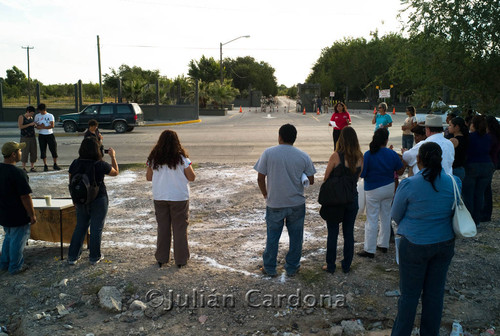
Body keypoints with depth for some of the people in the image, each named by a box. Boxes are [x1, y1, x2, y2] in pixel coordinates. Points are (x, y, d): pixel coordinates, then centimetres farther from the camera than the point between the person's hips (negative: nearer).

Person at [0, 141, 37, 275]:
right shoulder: (17, 173, -24)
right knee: (18, 240, 8)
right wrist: (32, 215, -13)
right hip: (18, 216, -8)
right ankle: (15, 267, 21)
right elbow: (25, 197, -22)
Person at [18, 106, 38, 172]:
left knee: (33, 152, 4)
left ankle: (32, 167, 10)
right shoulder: (21, 117, -3)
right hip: (25, 138, -6)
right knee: (25, 152, -6)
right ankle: (24, 168, 1)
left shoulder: (31, 117, 14)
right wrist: (30, 124, -17)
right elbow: (20, 127, -13)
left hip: (32, 137, 6)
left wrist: (34, 125, 5)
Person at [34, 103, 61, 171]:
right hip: (41, 135, 2)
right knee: (43, 150, 2)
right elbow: (36, 125, 11)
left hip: (50, 134, -2)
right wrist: (39, 126, -10)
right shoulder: (37, 116, 8)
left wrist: (43, 127, -16)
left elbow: (52, 125, -9)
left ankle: (55, 165, 9)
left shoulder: (50, 116, 0)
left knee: (53, 149, -3)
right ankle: (45, 166, 11)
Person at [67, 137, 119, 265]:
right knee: (96, 228, 8)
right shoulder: (100, 165, -16)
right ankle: (94, 257, 17)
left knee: (80, 227, 17)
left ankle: (72, 257, 21)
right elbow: (115, 172, 1)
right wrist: (113, 157, 9)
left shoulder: (75, 164, -5)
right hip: (99, 200, -4)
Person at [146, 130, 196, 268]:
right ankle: (181, 259, 15)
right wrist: (189, 167, 10)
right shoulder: (182, 158, -12)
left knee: (162, 228, 14)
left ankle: (161, 258, 22)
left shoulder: (154, 158, -3)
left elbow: (148, 177, 6)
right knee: (180, 228, 8)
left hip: (159, 198, 3)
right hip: (179, 198, -3)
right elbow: (192, 178, -8)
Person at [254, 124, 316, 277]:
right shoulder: (303, 156, -5)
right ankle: (292, 268, 28)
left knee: (272, 237, 14)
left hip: (274, 204, -1)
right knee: (296, 237, 16)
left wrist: (266, 195, 9)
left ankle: (270, 269, 26)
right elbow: (311, 181, 1)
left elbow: (260, 179, -7)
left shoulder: (268, 153, -8)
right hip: (297, 204, 1)